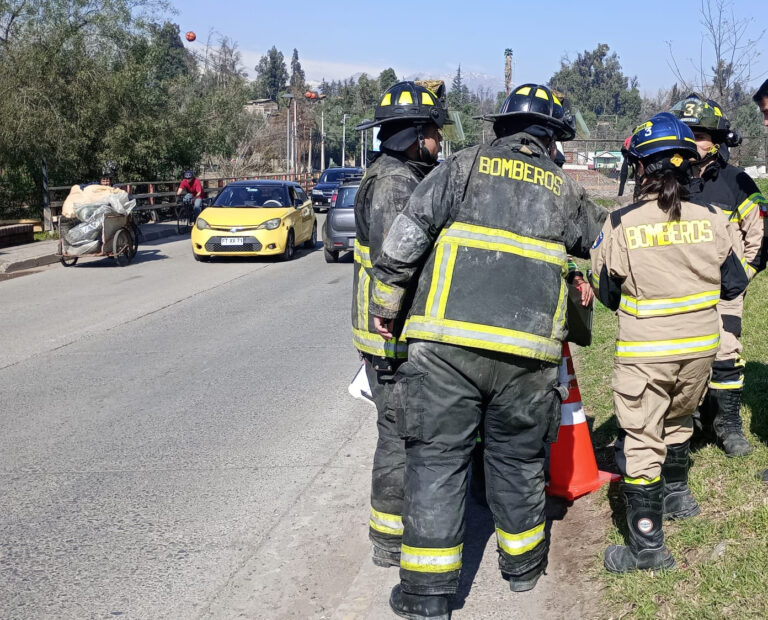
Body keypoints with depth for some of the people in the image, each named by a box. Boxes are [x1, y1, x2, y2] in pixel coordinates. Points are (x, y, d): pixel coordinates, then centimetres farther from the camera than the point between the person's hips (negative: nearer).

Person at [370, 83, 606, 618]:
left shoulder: (465, 165, 6)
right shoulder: (565, 189, 13)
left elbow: (407, 233, -3)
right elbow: (603, 237, 31)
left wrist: (387, 299, 6)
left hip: (445, 343, -2)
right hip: (526, 352, 2)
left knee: (436, 460, 4)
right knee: (517, 459, 19)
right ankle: (523, 564, 37)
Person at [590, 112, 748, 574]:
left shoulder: (620, 225, -14)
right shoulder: (711, 219, -7)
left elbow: (607, 294, -3)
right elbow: (735, 284, 2)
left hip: (644, 352, -4)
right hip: (700, 345, 4)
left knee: (640, 441, 3)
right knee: (678, 419, 28)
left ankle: (648, 544, 6)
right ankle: (676, 495, 46)